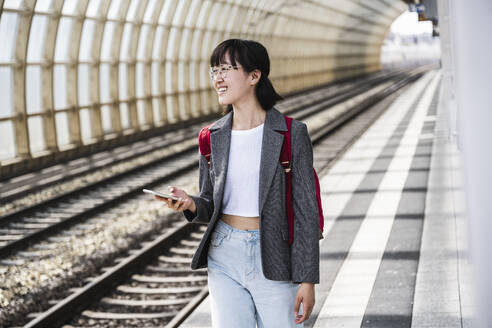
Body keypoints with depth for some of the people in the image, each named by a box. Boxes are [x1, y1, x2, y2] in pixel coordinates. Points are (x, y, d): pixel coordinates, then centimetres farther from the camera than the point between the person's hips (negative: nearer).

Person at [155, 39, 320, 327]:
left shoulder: (292, 135, -7)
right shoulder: (214, 136, 5)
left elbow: (306, 211, -7)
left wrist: (308, 280, -10)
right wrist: (191, 204, -11)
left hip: (273, 261, -3)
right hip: (224, 259, 4)